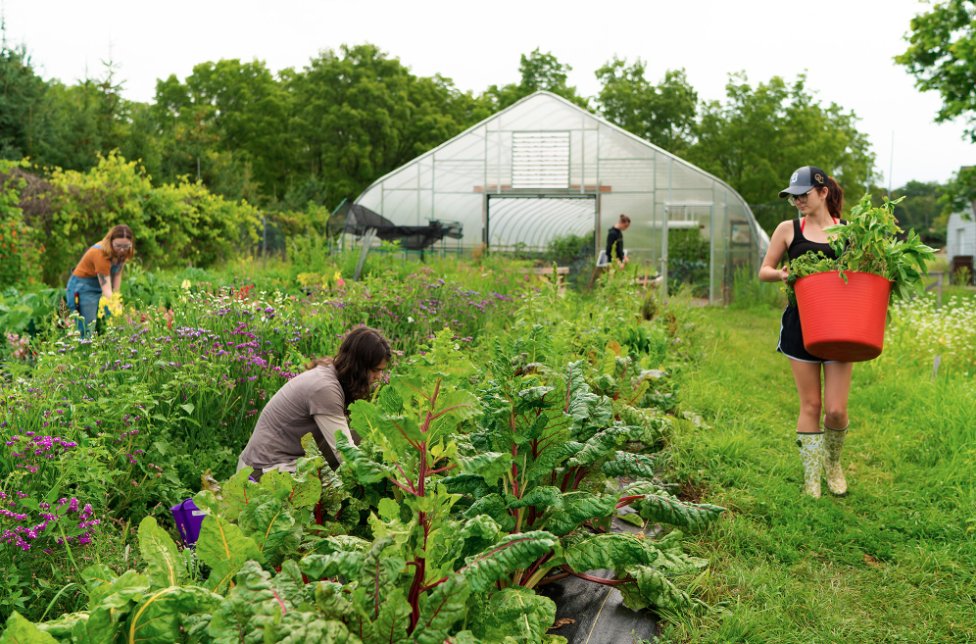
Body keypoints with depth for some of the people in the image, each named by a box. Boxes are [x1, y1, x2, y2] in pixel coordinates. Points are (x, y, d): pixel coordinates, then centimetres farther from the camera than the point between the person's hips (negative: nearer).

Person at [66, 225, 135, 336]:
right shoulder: (100, 253, -32)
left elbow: (117, 274, 0)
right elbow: (106, 289, -35)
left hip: (99, 288, 7)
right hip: (83, 287, -7)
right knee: (88, 331, -11)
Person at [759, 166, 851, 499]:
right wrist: (781, 274, -13)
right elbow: (764, 272, 8)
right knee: (810, 405, 4)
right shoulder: (788, 229, 4)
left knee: (836, 409, -2)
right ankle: (811, 477, 18)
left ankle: (833, 463, 29)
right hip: (801, 325, 0)